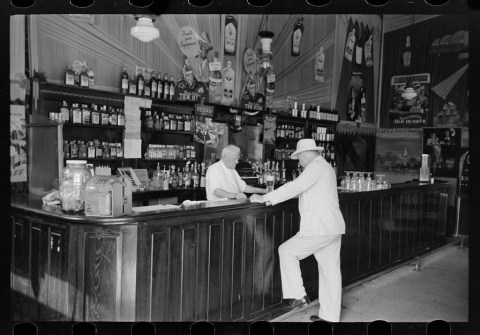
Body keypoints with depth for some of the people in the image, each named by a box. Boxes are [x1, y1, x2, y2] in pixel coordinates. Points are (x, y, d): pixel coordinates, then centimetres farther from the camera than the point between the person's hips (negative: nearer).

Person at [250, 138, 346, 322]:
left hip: (319, 229, -10)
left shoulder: (315, 167, -11)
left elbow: (294, 187, -20)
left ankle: (298, 295, 6)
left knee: (286, 251, 3)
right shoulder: (326, 167, 20)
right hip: (333, 228, 10)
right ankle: (330, 316, 19)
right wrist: (272, 198, 18)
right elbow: (299, 188, 24)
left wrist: (264, 198, -16)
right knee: (330, 271, 12)